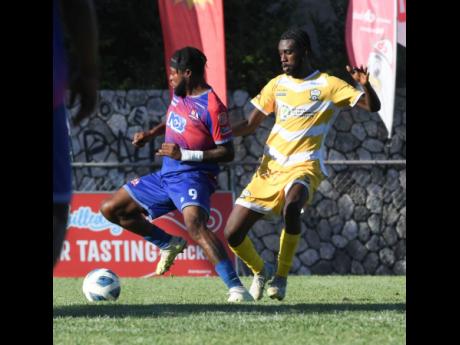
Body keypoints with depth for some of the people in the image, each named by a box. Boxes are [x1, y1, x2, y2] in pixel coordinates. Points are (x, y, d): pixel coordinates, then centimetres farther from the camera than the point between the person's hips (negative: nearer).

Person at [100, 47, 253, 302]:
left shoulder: (212, 107, -17)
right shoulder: (179, 94, 8)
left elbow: (227, 153, -15)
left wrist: (185, 154, -22)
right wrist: (151, 134, 12)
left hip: (193, 176, -9)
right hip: (166, 175, 9)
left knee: (195, 224, -38)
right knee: (111, 210, 11)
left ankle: (236, 288, -42)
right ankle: (169, 245, 24)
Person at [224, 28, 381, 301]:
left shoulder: (328, 86, -2)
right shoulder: (277, 85, 12)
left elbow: (372, 106, -7)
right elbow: (250, 125, 16)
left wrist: (365, 85, -28)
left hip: (304, 166, -5)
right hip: (270, 167, 5)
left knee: (292, 205, -39)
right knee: (233, 234, -3)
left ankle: (281, 275, -20)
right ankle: (261, 271, 28)